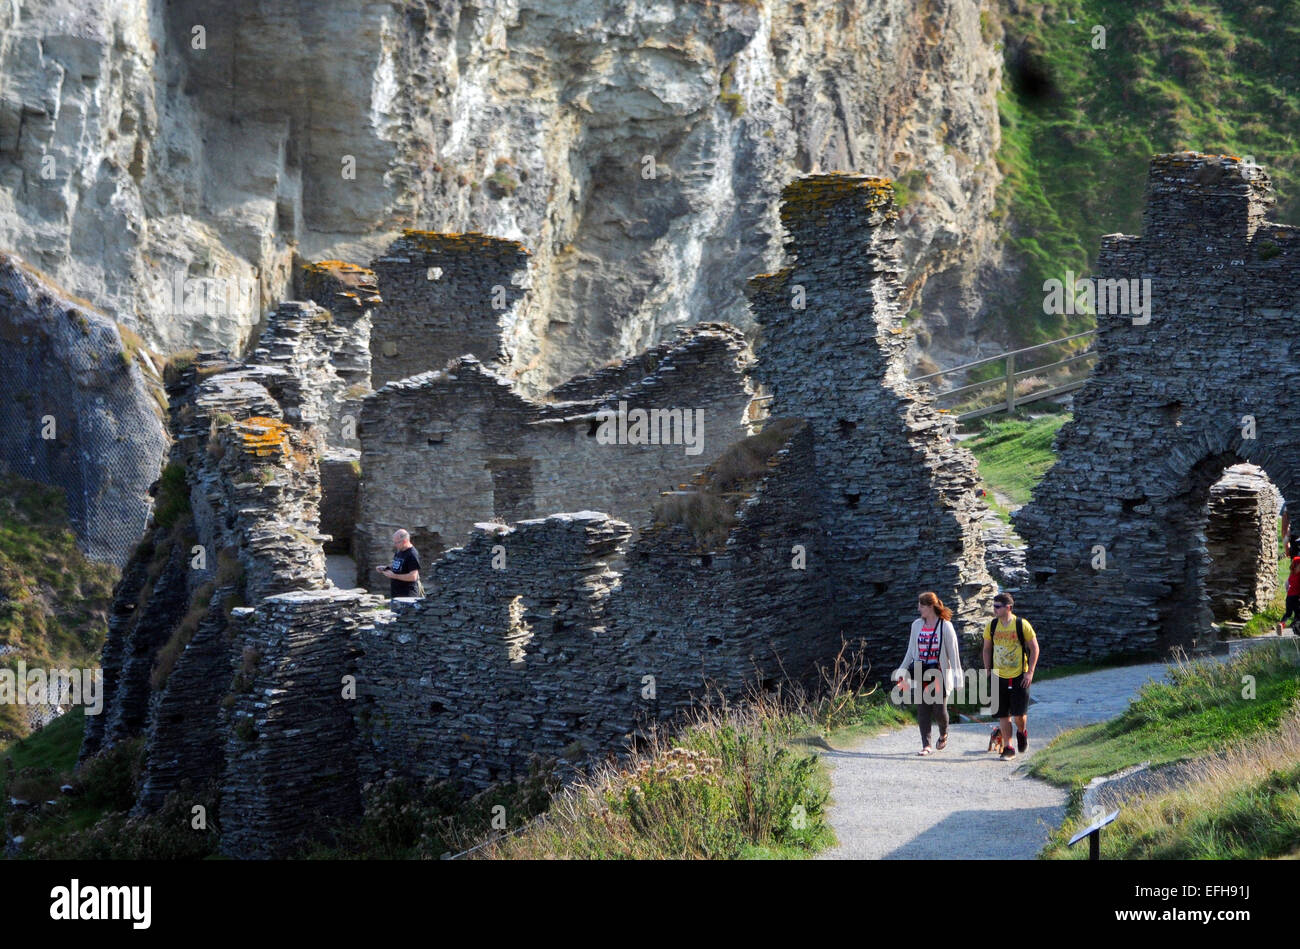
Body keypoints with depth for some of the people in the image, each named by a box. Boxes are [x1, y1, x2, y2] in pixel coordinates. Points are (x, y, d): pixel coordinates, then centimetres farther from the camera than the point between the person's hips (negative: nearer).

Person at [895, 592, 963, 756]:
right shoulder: (917, 625, 8)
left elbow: (953, 652, -5)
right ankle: (926, 745, 4)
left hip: (938, 673, -4)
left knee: (939, 710, -3)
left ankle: (943, 734, 27)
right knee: (922, 710, 0)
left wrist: (956, 678, -9)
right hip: (921, 673, 4)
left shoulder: (945, 626, -5)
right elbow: (911, 651, 15)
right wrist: (902, 673, 12)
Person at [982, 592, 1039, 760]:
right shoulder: (992, 626, 2)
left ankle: (1022, 732, 26)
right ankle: (1008, 747, 11)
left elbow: (1034, 648, -1)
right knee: (1003, 715, 2)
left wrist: (1030, 673, -6)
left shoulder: (1022, 625, -8)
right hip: (999, 677, 3)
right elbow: (987, 650, 14)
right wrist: (987, 672, 8)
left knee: (1019, 713, -6)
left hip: (1019, 676, -3)